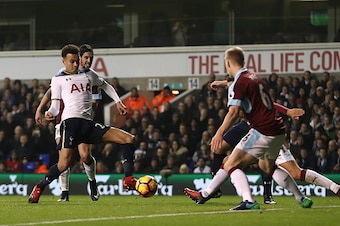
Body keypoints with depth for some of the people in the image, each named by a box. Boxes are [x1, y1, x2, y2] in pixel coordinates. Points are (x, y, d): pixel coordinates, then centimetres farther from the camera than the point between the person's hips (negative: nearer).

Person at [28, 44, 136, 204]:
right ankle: (38, 189, 0)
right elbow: (56, 105, 5)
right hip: (71, 121, -5)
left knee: (129, 139, -6)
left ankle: (129, 179, -4)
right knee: (64, 163, -20)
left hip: (88, 123, 5)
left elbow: (105, 86, 41)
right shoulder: (58, 80, 13)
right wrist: (50, 113, -18)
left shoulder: (88, 75, 24)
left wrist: (118, 102, 30)